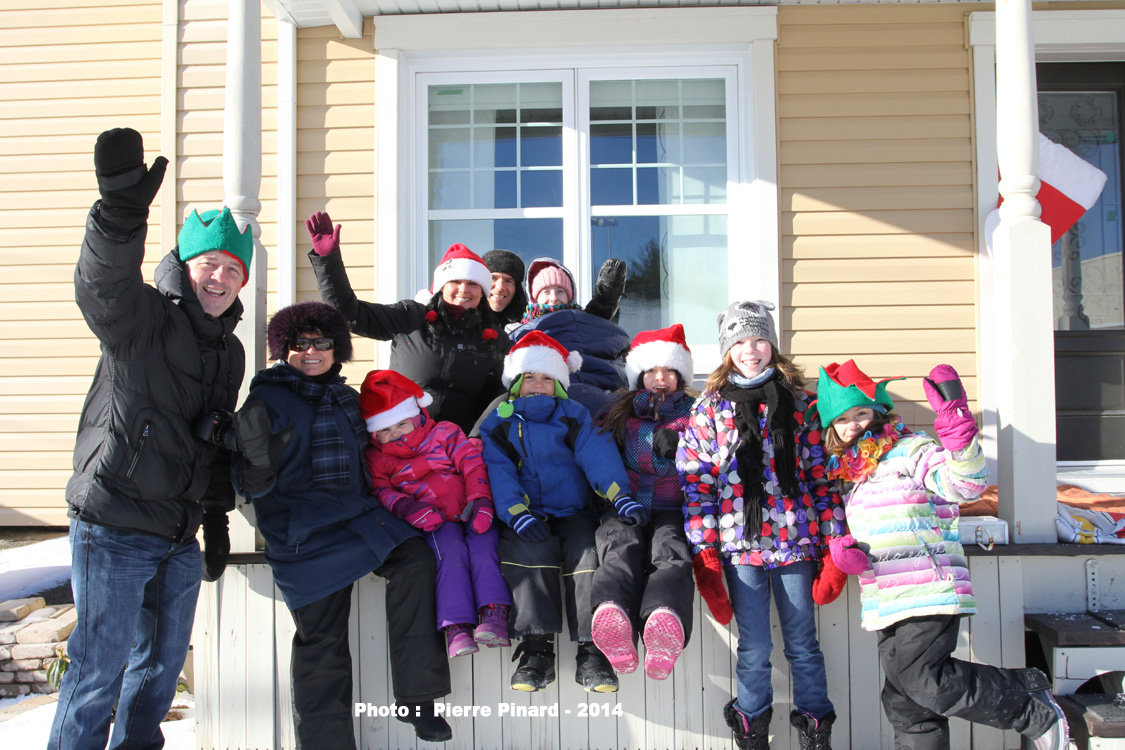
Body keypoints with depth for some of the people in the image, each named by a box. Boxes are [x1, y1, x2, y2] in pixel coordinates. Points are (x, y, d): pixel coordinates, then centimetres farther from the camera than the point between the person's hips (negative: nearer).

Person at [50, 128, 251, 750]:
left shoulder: (230, 351, 12)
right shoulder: (143, 318, -10)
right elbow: (102, 286, -35)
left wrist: (217, 517, 19)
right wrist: (121, 215, -54)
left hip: (180, 535, 7)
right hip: (115, 528, -7)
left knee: (163, 663, 17)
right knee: (100, 666, 0)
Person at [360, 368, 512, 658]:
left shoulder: (445, 433, 14)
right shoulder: (377, 457, 17)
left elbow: (472, 465, 5)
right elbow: (381, 490, 4)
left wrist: (480, 501, -11)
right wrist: (408, 508, -16)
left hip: (473, 514, 1)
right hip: (435, 522, -1)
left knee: (483, 544, -29)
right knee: (451, 551, -31)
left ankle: (494, 615, -37)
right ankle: (457, 627, -37)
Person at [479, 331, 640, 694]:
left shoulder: (573, 416, 16)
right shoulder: (499, 422, 14)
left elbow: (596, 454, -2)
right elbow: (497, 472, -1)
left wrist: (619, 494, -20)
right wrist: (516, 513, -20)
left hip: (572, 512, 1)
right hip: (527, 517, -1)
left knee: (588, 554, -28)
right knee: (532, 551, -32)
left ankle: (591, 653, -26)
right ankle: (537, 650, -31)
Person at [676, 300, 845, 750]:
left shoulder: (798, 404, 7)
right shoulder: (709, 408, 4)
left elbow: (821, 473, 7)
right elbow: (695, 480, 0)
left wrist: (833, 540, 2)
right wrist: (704, 549, -6)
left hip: (796, 541, 1)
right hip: (741, 545, -1)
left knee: (803, 645, 10)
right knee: (754, 650, 6)